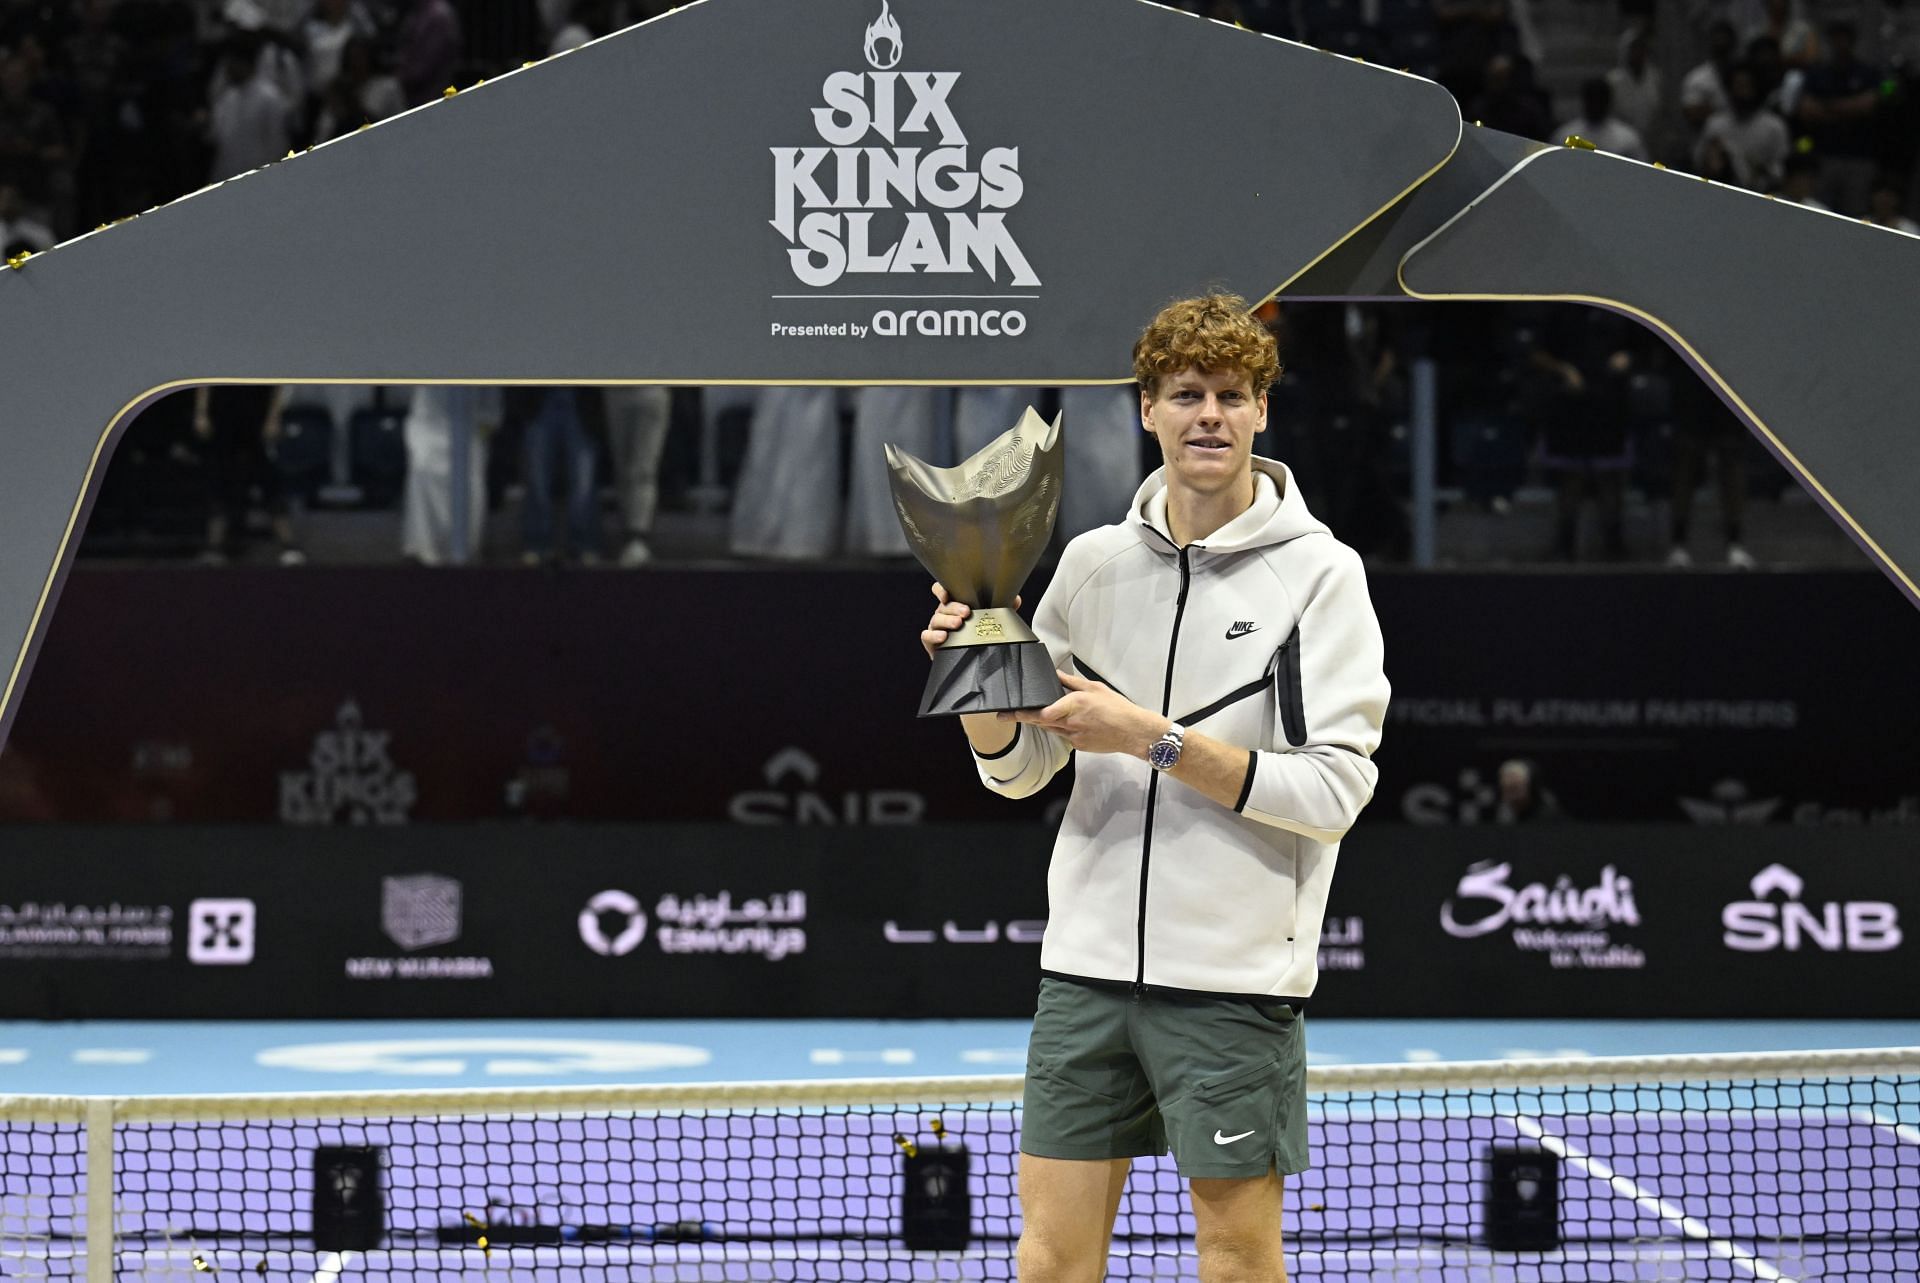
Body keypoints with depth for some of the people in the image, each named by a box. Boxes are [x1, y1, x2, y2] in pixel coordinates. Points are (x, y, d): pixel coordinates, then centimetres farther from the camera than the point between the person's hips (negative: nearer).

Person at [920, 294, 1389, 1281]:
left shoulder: (1318, 572, -4)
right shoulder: (1094, 561, 9)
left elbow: (1335, 789, -12)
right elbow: (1016, 768, 14)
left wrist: (1153, 737, -17)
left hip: (1233, 975, -4)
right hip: (1089, 961, 4)